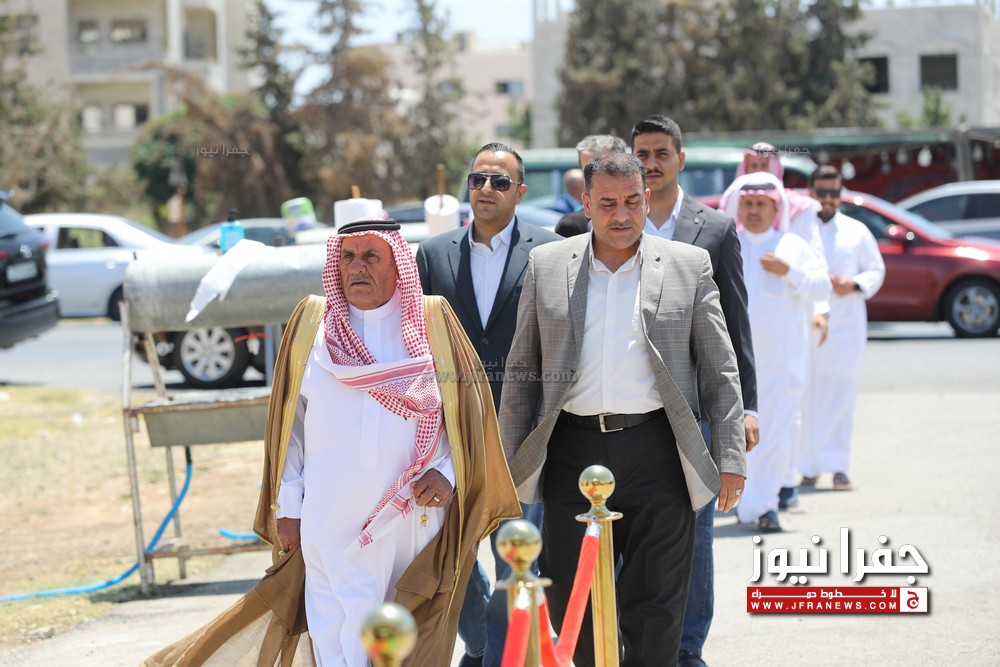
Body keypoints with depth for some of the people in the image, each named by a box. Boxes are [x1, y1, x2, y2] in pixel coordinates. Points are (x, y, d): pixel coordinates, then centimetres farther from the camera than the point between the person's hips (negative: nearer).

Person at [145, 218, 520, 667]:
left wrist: (448, 472, -8)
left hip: (416, 516, 0)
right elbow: (289, 421, 9)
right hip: (332, 524, 0)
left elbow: (470, 409, 7)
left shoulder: (434, 320, 5)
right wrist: (287, 505, 5)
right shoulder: (311, 322, 7)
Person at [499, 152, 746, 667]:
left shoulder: (689, 265, 5)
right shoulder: (546, 266, 8)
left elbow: (720, 371, 6)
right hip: (573, 452, 1)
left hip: (657, 454, -1)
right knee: (569, 607, 4)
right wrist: (509, 461, 7)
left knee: (655, 610, 2)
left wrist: (730, 459, 0)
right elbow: (521, 372, 12)